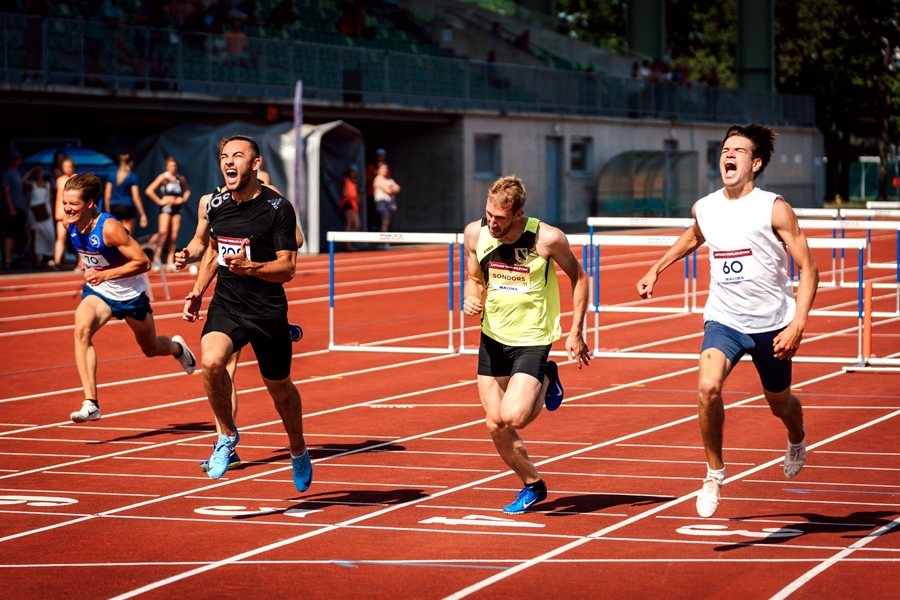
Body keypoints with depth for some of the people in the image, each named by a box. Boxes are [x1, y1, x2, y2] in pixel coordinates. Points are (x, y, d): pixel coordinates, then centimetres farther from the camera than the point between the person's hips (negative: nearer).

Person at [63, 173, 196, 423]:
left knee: (150, 348, 17)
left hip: (129, 294, -4)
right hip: (97, 291, 4)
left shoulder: (109, 228, -31)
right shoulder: (72, 226, -11)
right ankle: (90, 403, -30)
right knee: (82, 328, -28)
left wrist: (105, 275, -33)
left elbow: (143, 262, -28)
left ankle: (177, 348, 58)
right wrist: (90, 272, 10)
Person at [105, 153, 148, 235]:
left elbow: (107, 196, 6)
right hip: (127, 207, -4)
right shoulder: (132, 176, -5)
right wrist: (143, 215, -6)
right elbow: (136, 197, -9)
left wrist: (108, 211, 16)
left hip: (114, 207, 4)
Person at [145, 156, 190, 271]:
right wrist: (159, 201, -9)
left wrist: (184, 199, 8)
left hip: (177, 208, 4)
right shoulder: (163, 177, -4)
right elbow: (149, 190, -8)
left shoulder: (180, 179, 9)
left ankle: (170, 263, 5)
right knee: (164, 234, -16)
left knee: (174, 236, 2)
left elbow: (187, 190, 27)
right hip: (166, 207, -4)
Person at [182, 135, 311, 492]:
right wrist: (197, 293, 14)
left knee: (279, 388, 12)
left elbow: (288, 268, -14)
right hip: (226, 305, 3)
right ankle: (227, 435, -2)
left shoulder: (278, 209, -13)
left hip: (268, 312, -3)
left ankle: (298, 452, 41)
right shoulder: (216, 205, 2)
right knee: (211, 362, -27)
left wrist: (250, 267, -31)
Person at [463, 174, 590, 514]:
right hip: (492, 337, 4)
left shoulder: (547, 239, -18)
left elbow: (578, 277, -2)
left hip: (533, 340, -4)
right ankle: (532, 486, 27)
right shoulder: (475, 234, -7)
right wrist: (471, 299, -12)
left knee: (512, 418, -19)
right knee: (495, 426, 3)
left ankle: (545, 382, 13)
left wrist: (576, 332, -3)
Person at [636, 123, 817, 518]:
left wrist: (798, 323, -23)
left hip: (772, 324, -2)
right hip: (724, 319, 2)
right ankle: (715, 473, -6)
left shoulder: (774, 209, -14)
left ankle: (797, 439, 55)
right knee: (708, 388, -25)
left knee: (779, 403, 17)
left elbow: (808, 268, -12)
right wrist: (656, 269, 27)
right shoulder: (704, 208, -1)